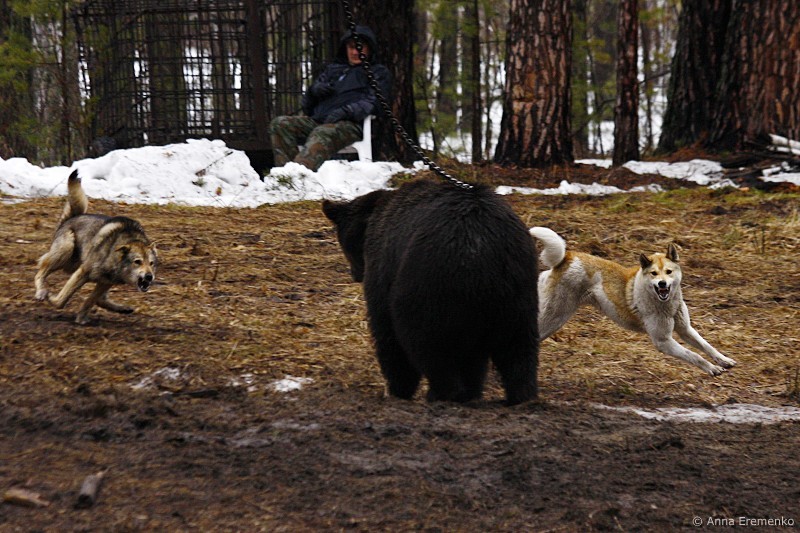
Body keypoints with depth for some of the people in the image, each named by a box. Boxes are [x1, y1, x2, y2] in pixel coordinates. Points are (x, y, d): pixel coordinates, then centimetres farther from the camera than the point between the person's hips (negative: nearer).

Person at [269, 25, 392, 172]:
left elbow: (373, 102, 1)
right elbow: (307, 104, 31)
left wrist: (346, 112, -17)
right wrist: (315, 90, 5)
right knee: (280, 123, -21)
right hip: (317, 121, 6)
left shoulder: (378, 73, 20)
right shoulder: (333, 69, 34)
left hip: (348, 124, -6)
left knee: (322, 133, -40)